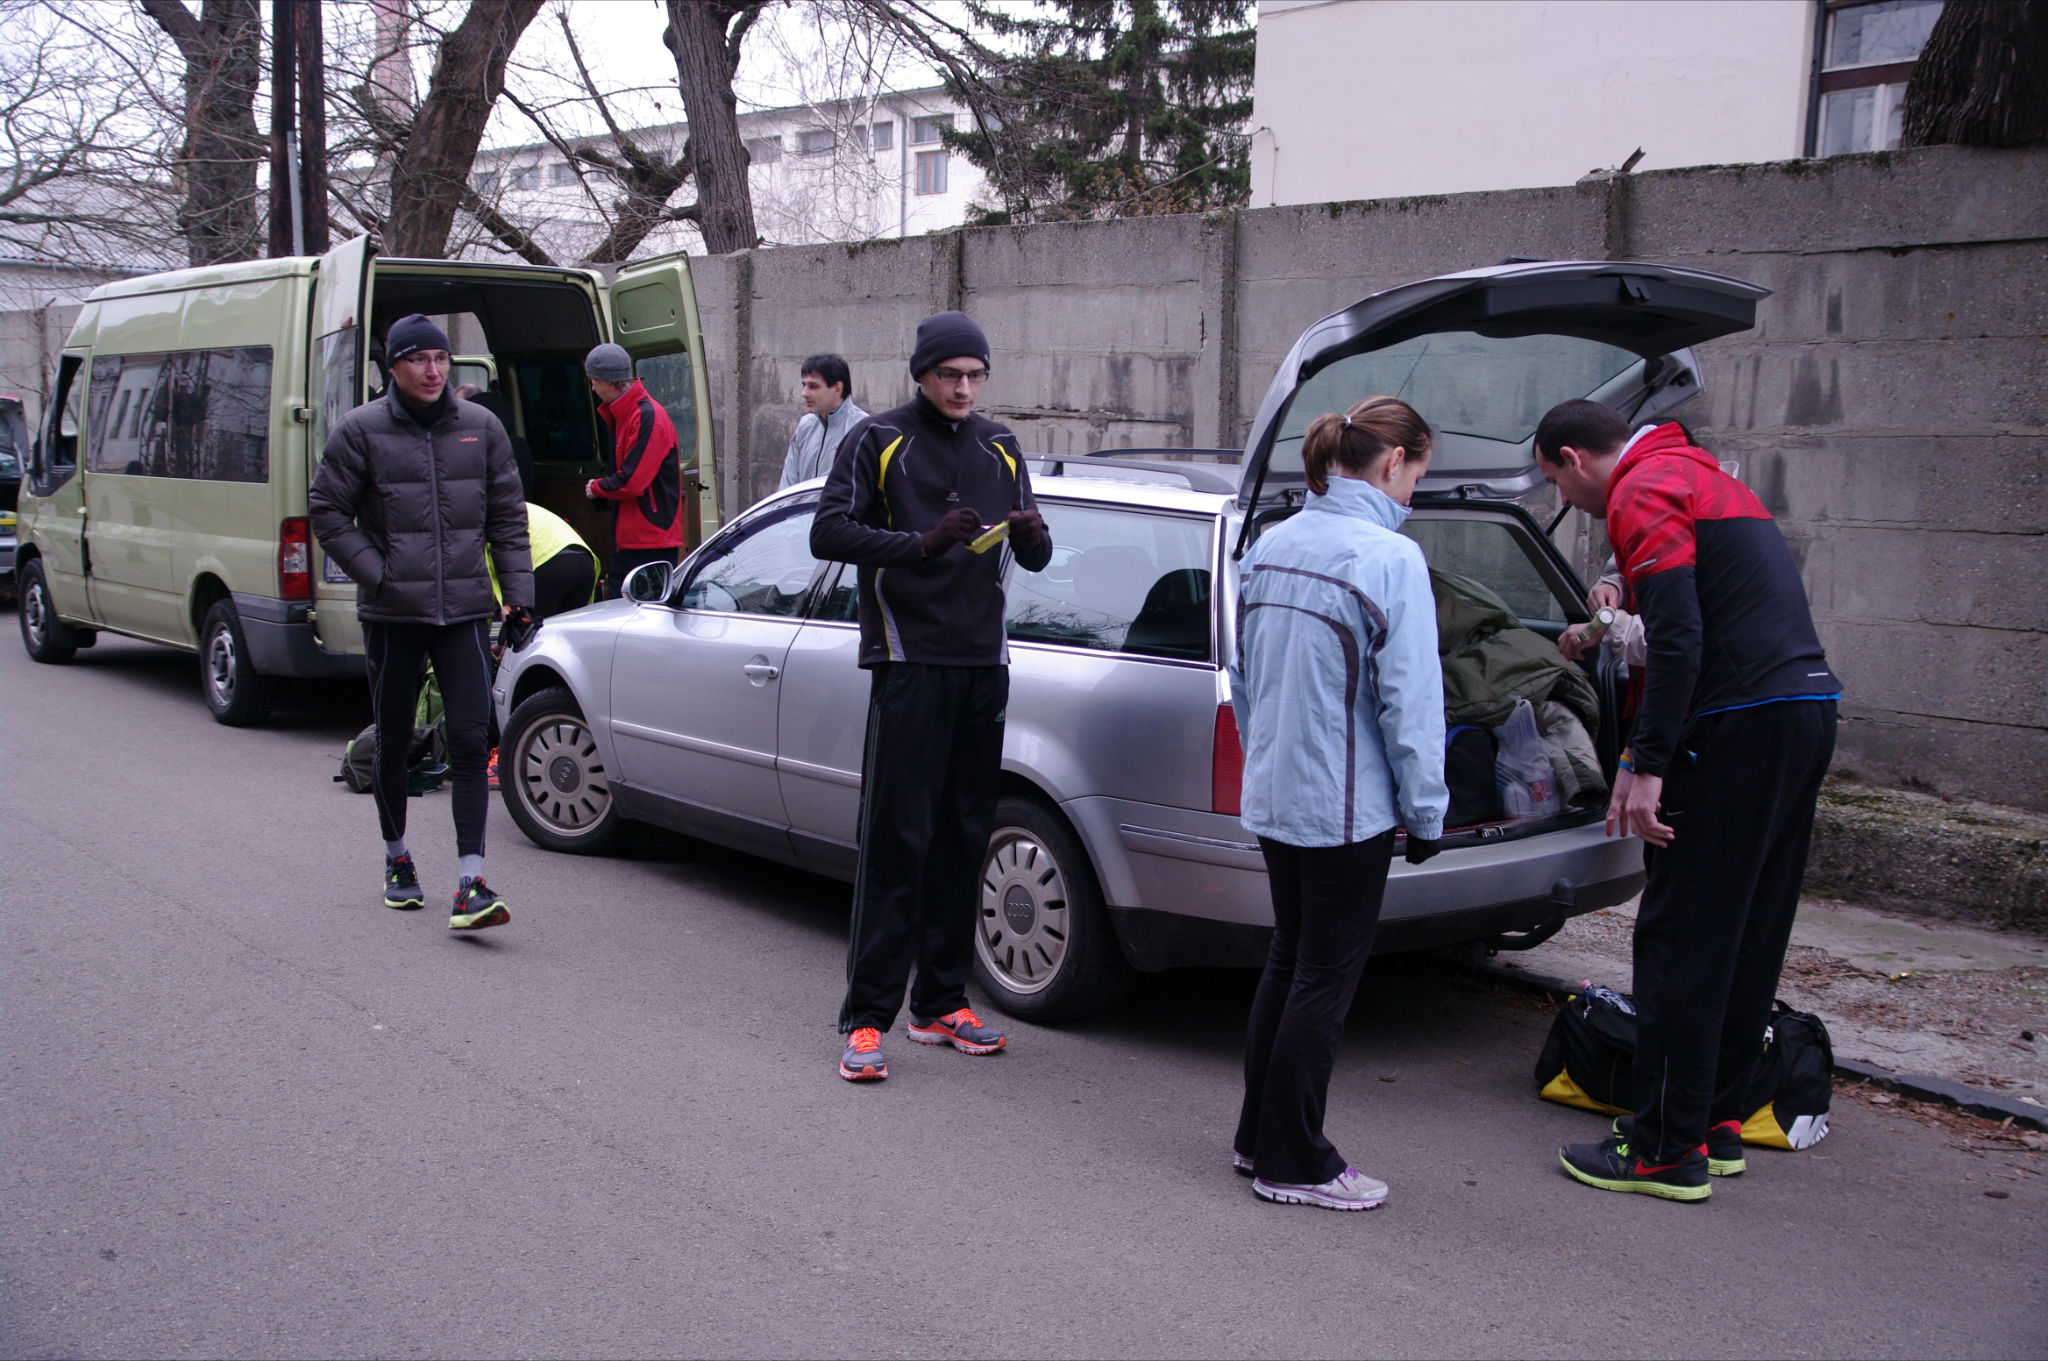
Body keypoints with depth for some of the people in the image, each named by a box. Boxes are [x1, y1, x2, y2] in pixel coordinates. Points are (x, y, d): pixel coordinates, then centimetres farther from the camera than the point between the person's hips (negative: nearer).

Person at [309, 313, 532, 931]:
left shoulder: (481, 427, 7)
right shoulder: (361, 430, -1)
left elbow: (508, 516, 11)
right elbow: (326, 509, 2)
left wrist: (518, 593, 4)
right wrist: (376, 573, -7)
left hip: (465, 609, 1)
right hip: (392, 613, -1)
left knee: (471, 741, -9)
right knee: (393, 742, 11)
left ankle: (470, 884, -10)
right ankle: (396, 858, 33)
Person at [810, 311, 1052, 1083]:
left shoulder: (999, 449, 16)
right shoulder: (877, 442, 1)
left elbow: (1034, 560, 15)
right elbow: (828, 533, -9)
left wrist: (1033, 538, -9)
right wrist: (921, 543, -21)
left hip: (983, 667, 5)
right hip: (909, 665, -5)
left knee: (964, 837, 8)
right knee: (896, 839, -8)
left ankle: (941, 1004, 17)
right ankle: (866, 1019, -5)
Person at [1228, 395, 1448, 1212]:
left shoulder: (1270, 547, 6)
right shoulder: (1391, 559, -17)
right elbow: (1409, 700, -16)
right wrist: (1427, 813, -7)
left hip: (1272, 798, 8)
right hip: (1347, 805, -8)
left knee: (1287, 961, 19)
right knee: (1325, 979, 4)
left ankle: (1258, 1138, 29)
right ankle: (1292, 1163, 14)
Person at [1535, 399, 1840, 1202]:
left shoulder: (1642, 494, -6)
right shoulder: (1702, 477, 25)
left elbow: (1679, 639, -19)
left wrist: (1647, 767, -18)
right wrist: (1644, 754, 26)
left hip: (1739, 727, -10)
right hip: (1806, 707, 10)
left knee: (1681, 940, -4)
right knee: (1750, 937, 15)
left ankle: (1669, 1151, 2)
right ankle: (1717, 1120, 25)